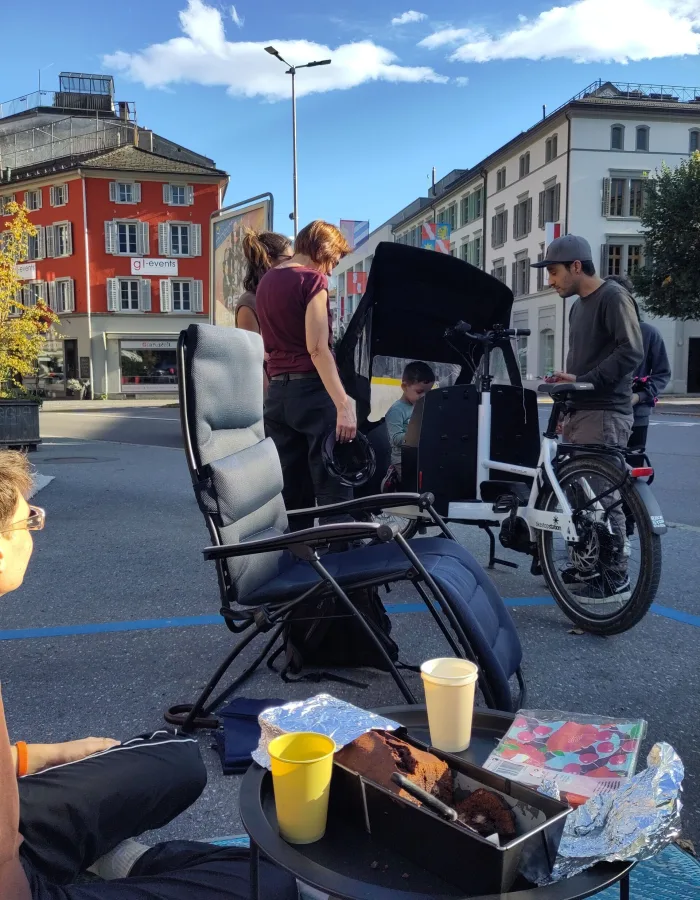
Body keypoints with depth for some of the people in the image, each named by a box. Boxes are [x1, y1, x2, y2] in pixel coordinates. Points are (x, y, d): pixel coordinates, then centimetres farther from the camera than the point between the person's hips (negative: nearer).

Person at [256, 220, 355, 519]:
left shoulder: (266, 281, 15)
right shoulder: (312, 279, -8)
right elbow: (317, 349, -18)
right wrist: (343, 405, -22)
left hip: (277, 393, 8)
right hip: (311, 391, -7)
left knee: (289, 494, 9)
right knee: (333, 490, -4)